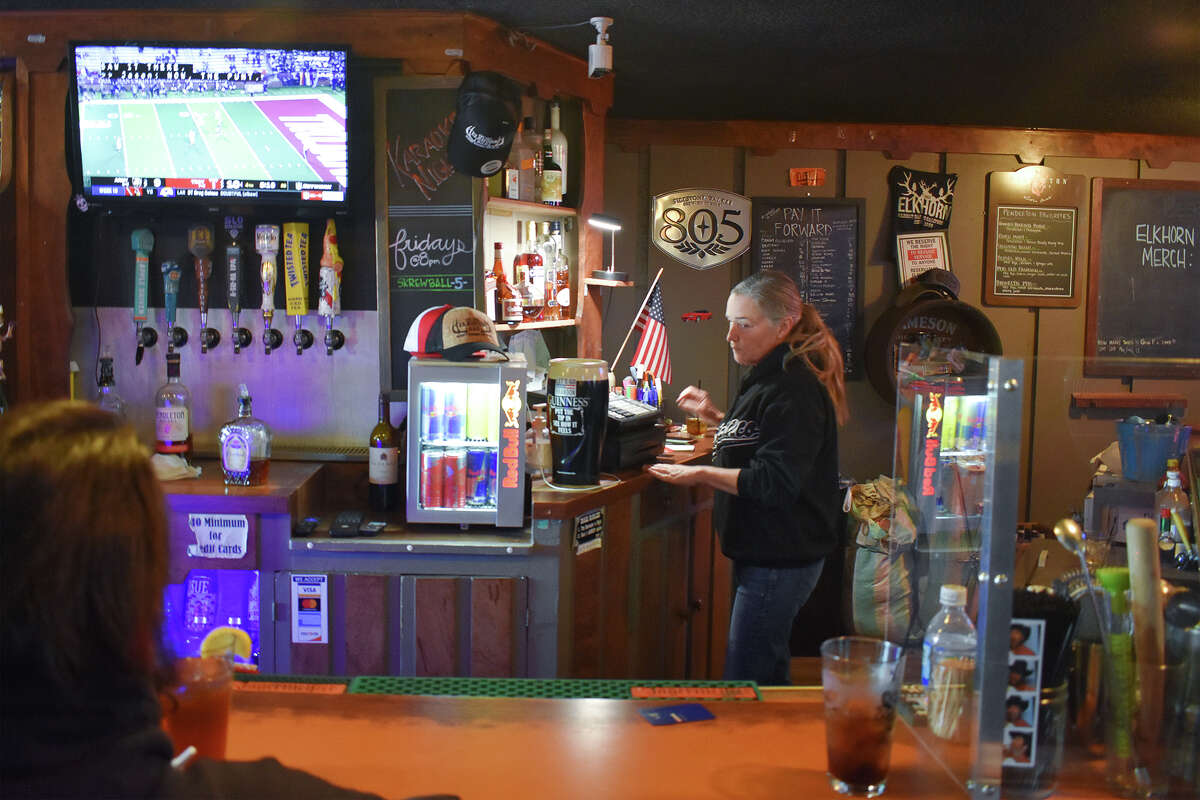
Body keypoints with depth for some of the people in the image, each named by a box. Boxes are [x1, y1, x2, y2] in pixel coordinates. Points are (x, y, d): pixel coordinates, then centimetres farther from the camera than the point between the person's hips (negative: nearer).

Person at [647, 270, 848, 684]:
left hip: (780, 561, -11)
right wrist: (717, 417, 16)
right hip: (764, 553, 11)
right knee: (768, 673, 21)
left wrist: (703, 474, -21)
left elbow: (777, 482, -25)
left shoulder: (793, 390, -20)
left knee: (746, 682, -4)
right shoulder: (768, 378, 13)